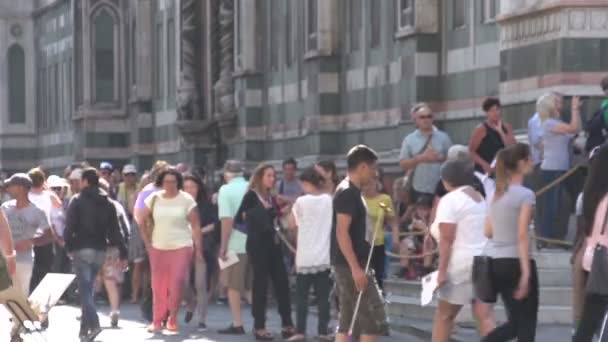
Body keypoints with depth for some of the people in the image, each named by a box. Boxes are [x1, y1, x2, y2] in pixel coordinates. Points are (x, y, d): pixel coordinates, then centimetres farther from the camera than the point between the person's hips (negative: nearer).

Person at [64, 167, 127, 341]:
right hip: (100, 250, 5)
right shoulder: (108, 203, 9)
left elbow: (70, 226, -10)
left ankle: (93, 324, -26)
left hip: (82, 249, -5)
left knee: (85, 288, -8)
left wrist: (67, 245, -1)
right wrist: (122, 250, 5)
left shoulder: (77, 201, -5)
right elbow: (114, 229, 6)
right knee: (89, 287, 15)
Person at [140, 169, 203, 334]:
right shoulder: (153, 199, 3)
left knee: (176, 284, -13)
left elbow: (196, 226, -3)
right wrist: (147, 243, 5)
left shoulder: (186, 200, -4)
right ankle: (157, 321, 14)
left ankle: (173, 318, 4)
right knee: (158, 286, 5)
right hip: (158, 248, 3)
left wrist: (198, 249, -6)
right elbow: (144, 222, 11)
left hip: (181, 247, -3)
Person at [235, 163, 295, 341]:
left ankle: (287, 325, 5)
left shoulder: (272, 198, 17)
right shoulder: (251, 196, -3)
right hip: (257, 244, -6)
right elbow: (239, 219, -7)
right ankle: (259, 327, 2)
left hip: (273, 243, 6)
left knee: (282, 282, 1)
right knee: (261, 284, -4)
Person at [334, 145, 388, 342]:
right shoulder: (348, 193, -15)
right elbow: (342, 232, -22)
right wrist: (356, 267, -25)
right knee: (373, 317, -7)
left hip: (349, 265, 10)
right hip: (350, 265, -10)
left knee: (348, 320, 9)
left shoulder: (352, 192, 16)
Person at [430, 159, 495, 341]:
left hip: (462, 264, -7)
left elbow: (447, 240, -15)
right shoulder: (481, 198, 17)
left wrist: (442, 270, -15)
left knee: (444, 314, 7)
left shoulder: (450, 200, -9)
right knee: (485, 315, -1)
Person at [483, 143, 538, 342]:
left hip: (496, 263, 7)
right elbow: (522, 236, -17)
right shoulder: (525, 194, -11)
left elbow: (488, 232, 14)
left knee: (515, 323, 15)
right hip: (516, 262, -7)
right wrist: (526, 273, -19)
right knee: (526, 324, 1)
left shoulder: (497, 194, 12)